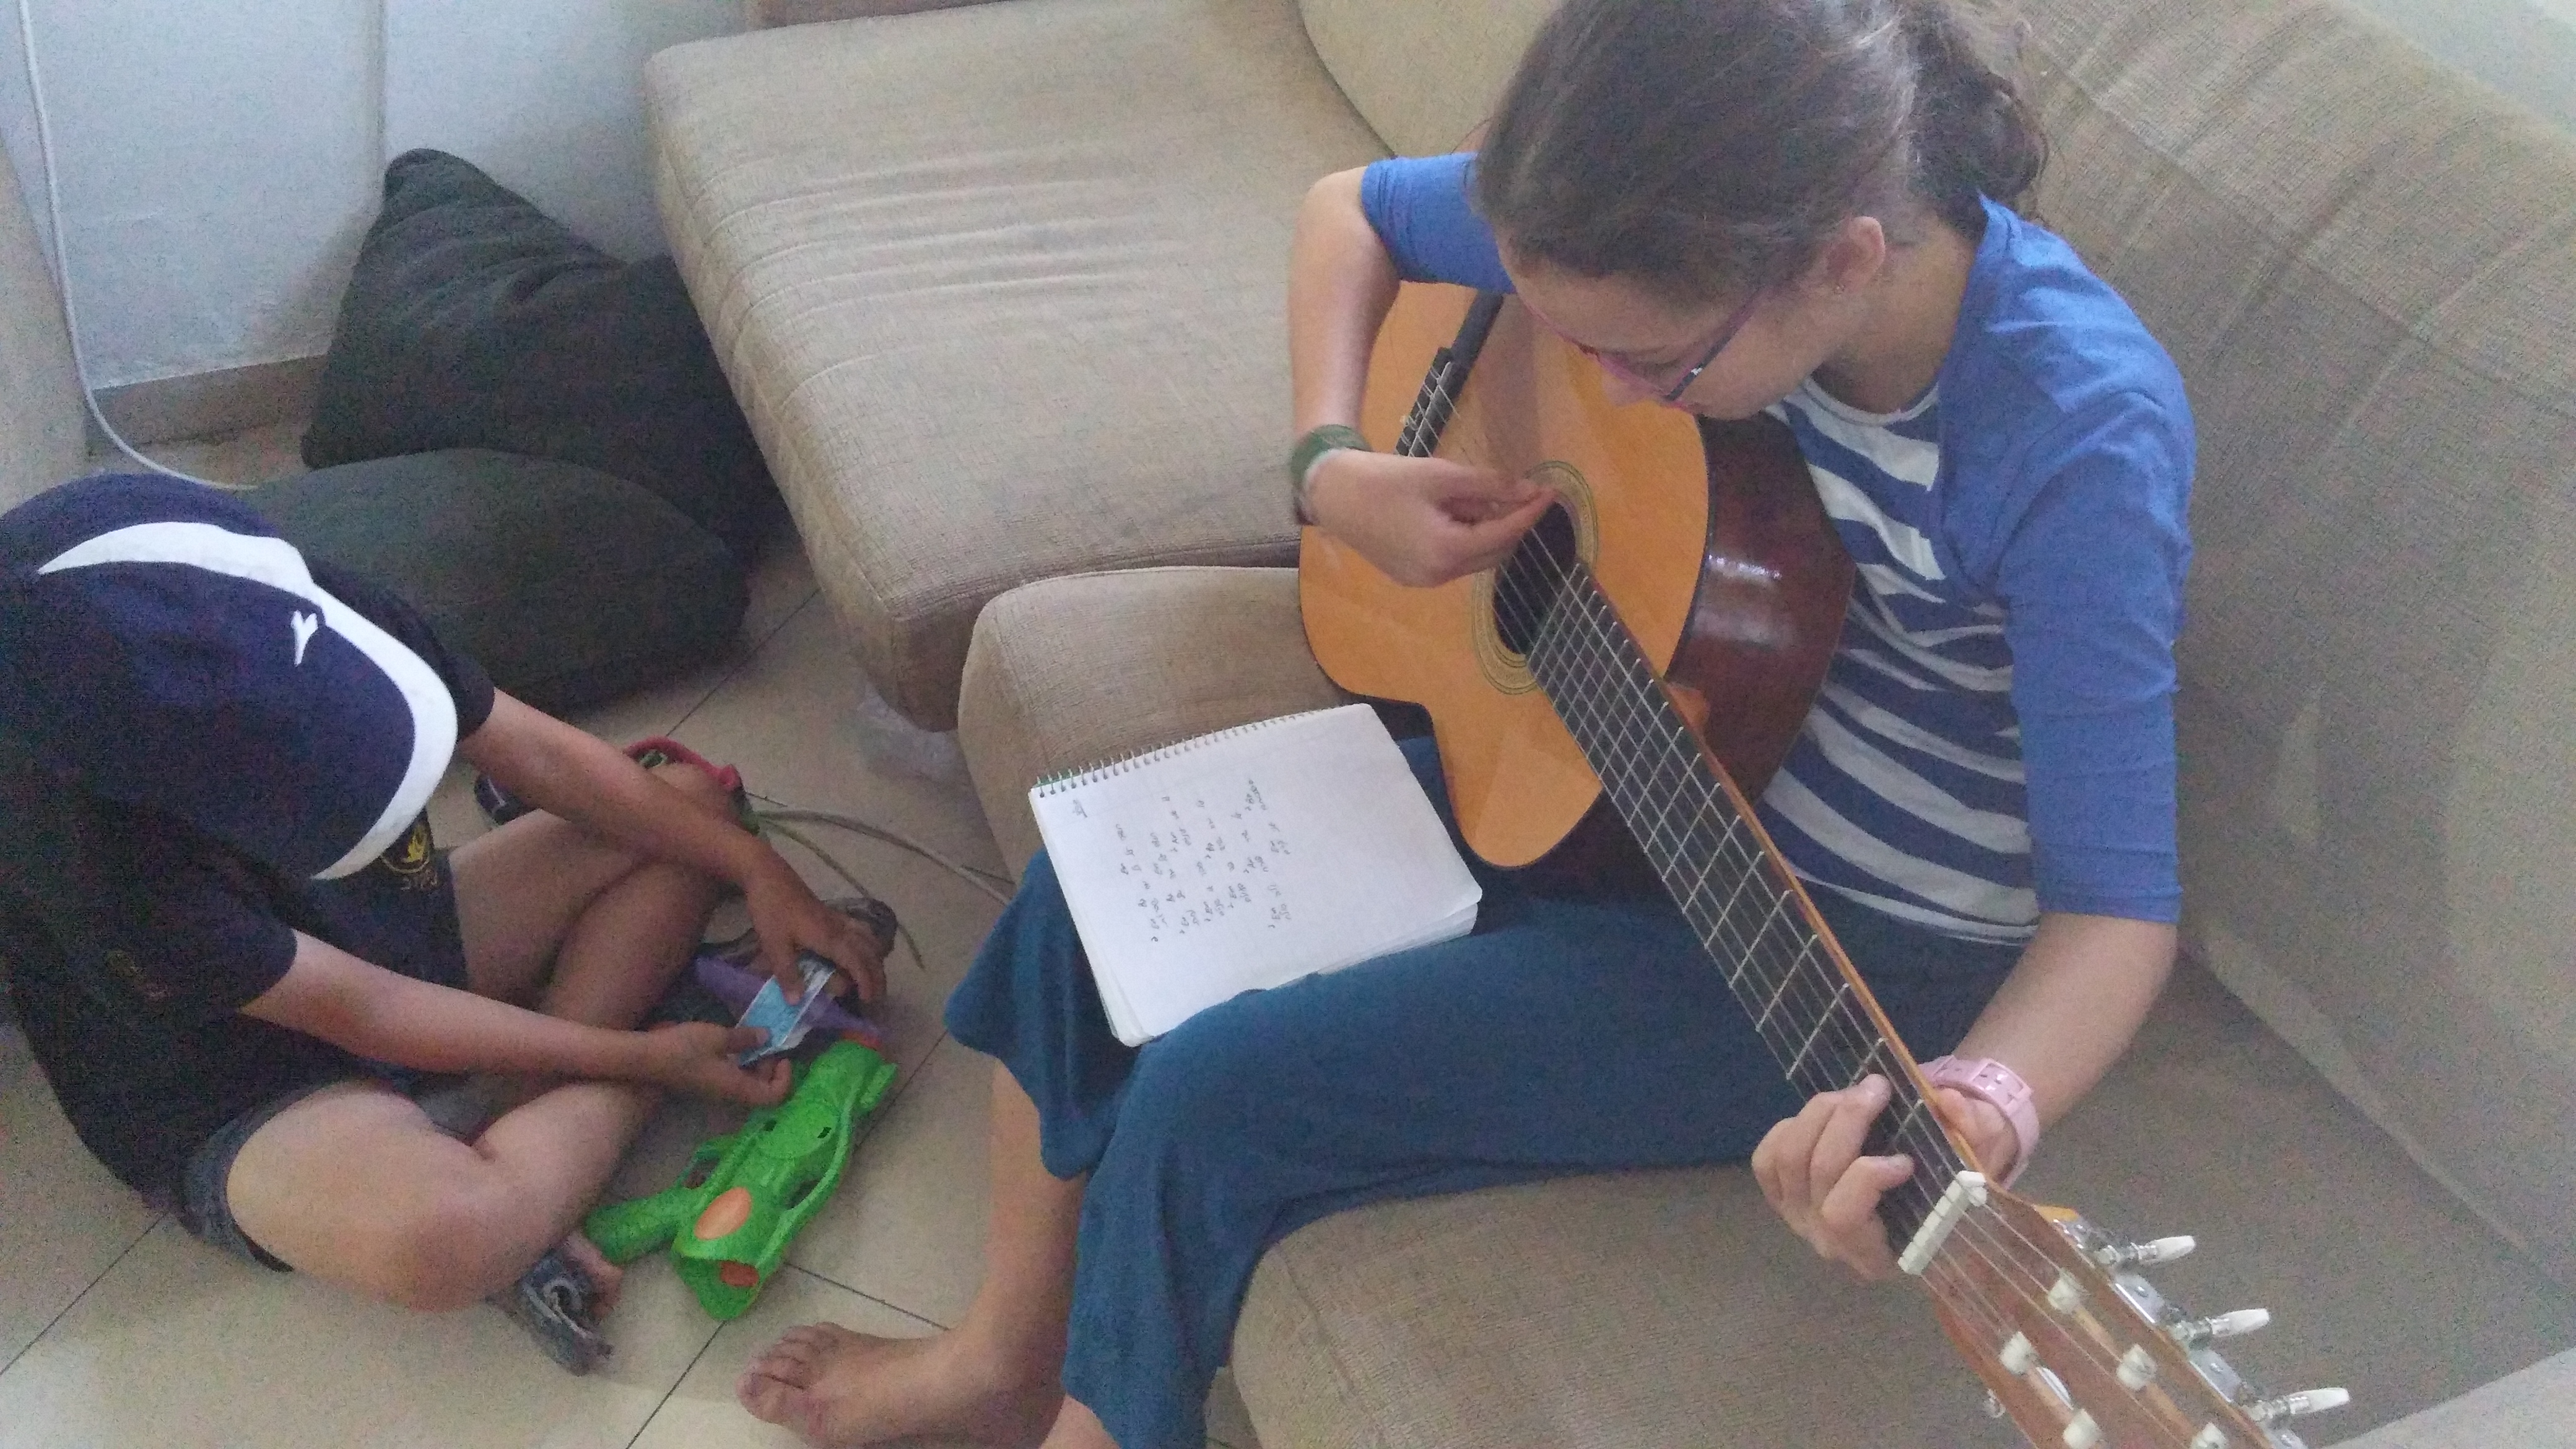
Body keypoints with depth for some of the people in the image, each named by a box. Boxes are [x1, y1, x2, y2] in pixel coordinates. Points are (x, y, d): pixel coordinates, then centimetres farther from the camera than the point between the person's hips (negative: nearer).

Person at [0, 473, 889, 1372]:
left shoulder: (315, 615, -19)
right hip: (244, 1107, -8)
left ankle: (520, 1112, -15)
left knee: (691, 794, -2)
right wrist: (645, 1056, -19)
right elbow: (367, 1013, -25)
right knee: (447, 1235, -41)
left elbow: (535, 753, -7)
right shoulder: (82, 839, -34)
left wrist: (759, 871, -11)